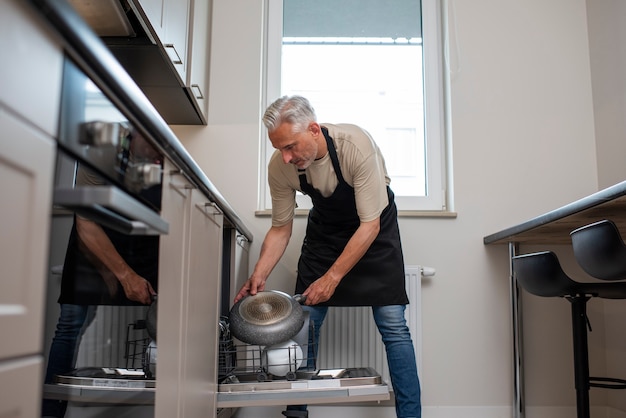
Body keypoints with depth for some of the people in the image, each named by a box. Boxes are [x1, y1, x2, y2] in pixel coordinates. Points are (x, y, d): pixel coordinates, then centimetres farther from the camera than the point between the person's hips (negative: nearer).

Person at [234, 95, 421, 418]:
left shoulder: (356, 145, -34)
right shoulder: (279, 166, -21)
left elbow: (370, 225, -29)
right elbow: (280, 228, -8)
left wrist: (332, 277, -31)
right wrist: (259, 274, -22)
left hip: (374, 225, -3)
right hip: (325, 226, 3)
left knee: (392, 324, -10)